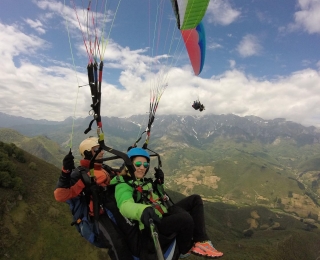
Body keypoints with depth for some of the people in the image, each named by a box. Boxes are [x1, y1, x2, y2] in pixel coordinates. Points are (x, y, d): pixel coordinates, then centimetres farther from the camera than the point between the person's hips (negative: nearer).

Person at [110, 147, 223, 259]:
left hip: (164, 215, 9)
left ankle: (201, 242, -9)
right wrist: (143, 210, -56)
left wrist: (159, 182, 10)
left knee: (195, 199, 3)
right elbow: (125, 206, -34)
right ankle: (185, 250, -2)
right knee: (185, 217, -34)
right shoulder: (123, 185, -12)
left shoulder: (144, 181, 14)